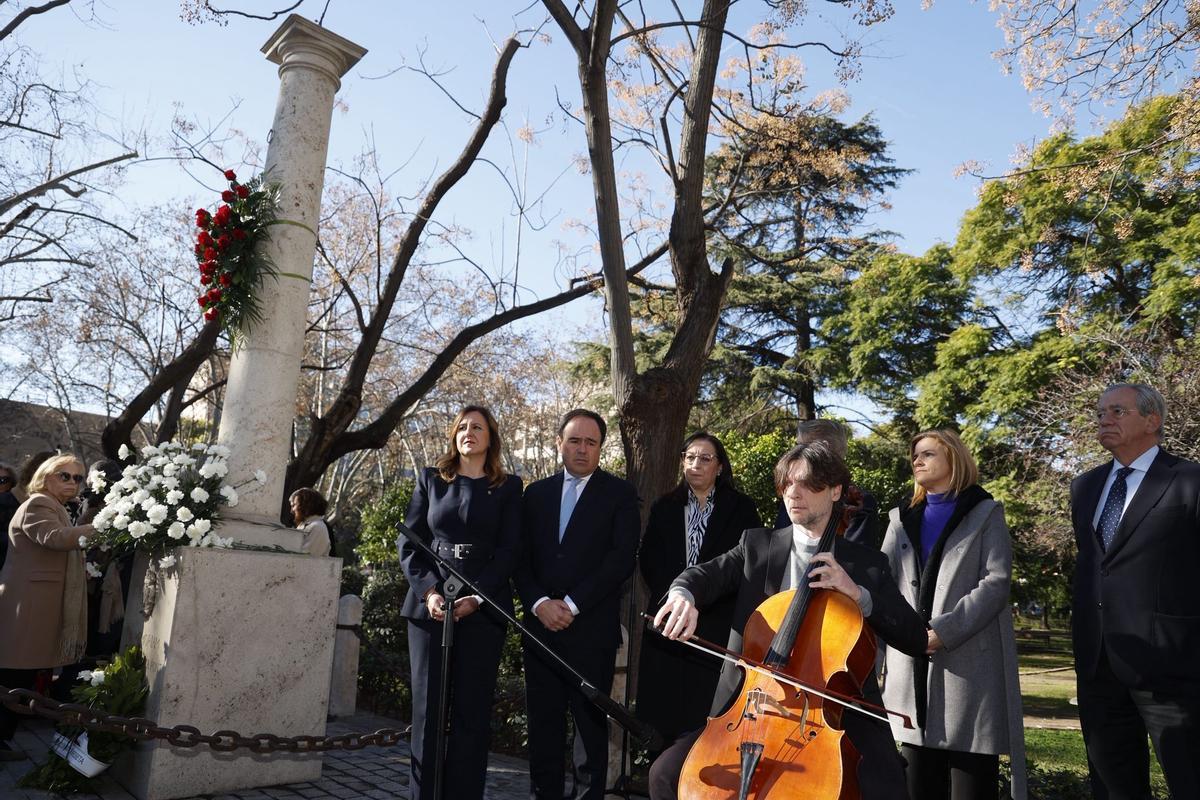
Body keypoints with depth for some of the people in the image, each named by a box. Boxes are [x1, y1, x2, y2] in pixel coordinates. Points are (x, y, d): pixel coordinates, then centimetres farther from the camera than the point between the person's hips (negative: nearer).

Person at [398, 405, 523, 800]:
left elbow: (509, 550, 0)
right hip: (429, 605, 2)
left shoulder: (508, 487, 7)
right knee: (428, 706, 3)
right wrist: (429, 591, -9)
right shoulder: (430, 479, 12)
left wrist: (477, 597, -13)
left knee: (472, 708, 0)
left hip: (484, 608, -1)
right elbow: (409, 543, 6)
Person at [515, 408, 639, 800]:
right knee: (543, 723, 8)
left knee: (591, 722, 2)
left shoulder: (620, 494, 2)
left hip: (592, 628, -3)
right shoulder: (536, 493, 13)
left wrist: (572, 605, -12)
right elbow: (521, 558, 8)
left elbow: (622, 559, -8)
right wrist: (539, 603, -8)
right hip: (540, 625, 3)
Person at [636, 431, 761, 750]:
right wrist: (670, 594, -4)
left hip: (718, 626, -2)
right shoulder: (664, 507, 12)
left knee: (710, 716, -6)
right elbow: (648, 559, 11)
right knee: (662, 708, 3)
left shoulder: (741, 508, 4)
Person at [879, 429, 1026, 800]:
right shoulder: (902, 519, 19)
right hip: (913, 669, 4)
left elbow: (996, 582, -6)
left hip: (969, 665, -3)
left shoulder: (985, 514, 7)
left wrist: (945, 630, -16)